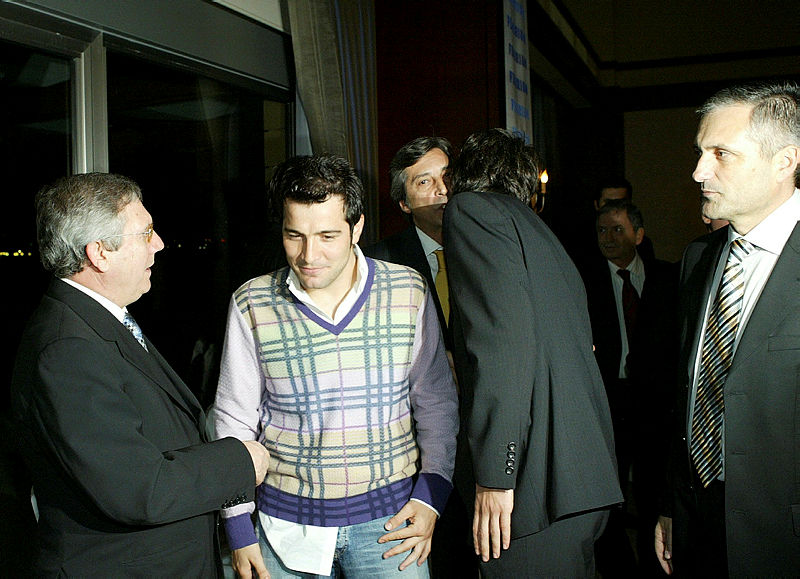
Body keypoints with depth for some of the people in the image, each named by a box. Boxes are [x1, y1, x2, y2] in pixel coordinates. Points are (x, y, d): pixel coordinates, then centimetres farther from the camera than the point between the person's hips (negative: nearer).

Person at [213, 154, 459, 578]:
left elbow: (436, 402, 3)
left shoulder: (408, 292, -7)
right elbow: (235, 421, 1)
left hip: (390, 519, 0)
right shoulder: (252, 305, -7)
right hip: (287, 523, 1)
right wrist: (238, 527, 1)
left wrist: (431, 495, -5)